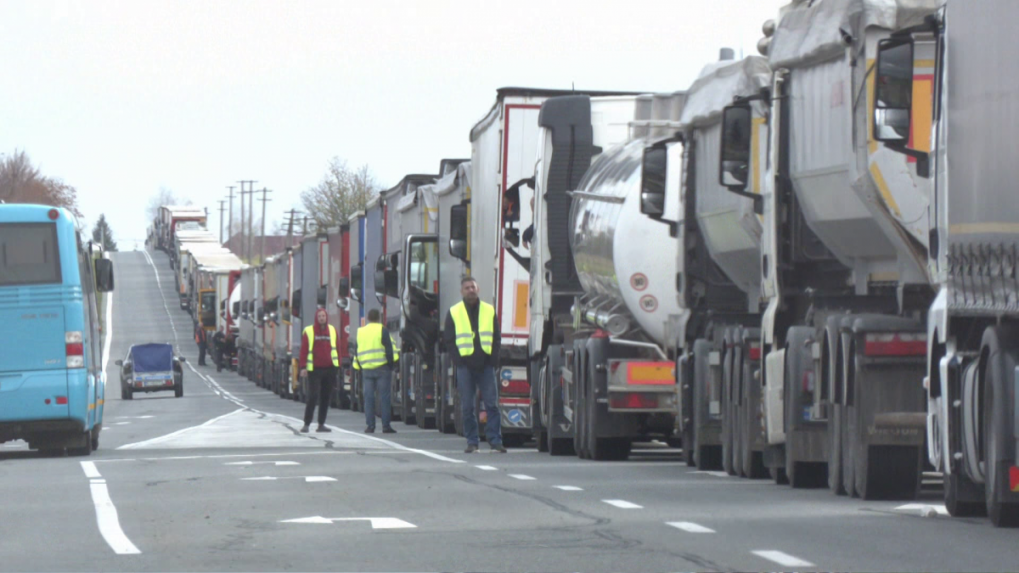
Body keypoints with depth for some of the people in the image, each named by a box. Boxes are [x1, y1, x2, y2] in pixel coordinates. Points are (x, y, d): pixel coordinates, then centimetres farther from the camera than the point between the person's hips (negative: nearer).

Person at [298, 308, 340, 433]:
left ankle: (321, 424, 13)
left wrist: (337, 366, 10)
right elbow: (303, 351, -2)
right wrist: (303, 367, -10)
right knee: (313, 397, -11)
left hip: (329, 369, 4)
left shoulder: (332, 330, 11)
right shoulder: (308, 331, 0)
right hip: (315, 370, -4)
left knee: (325, 398, 6)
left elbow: (336, 349, 14)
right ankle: (306, 424, -7)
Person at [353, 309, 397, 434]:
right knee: (384, 397, -3)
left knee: (368, 398, 5)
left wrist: (359, 367, 20)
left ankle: (370, 425, 2)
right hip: (382, 368, -4)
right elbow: (389, 349, -9)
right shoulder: (382, 330, -4)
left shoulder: (360, 332, 12)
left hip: (366, 369, 4)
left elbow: (357, 352, 15)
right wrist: (391, 364, -2)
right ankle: (386, 426, -6)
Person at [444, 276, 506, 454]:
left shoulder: (489, 310, 10)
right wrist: (459, 359, -6)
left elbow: (496, 337, 11)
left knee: (492, 404, -3)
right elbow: (449, 339, 5)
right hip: (465, 365, -1)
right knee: (467, 406, 0)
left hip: (486, 364, 1)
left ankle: (495, 441, -2)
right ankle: (472, 442, 5)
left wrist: (492, 358, -2)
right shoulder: (454, 312, 6)